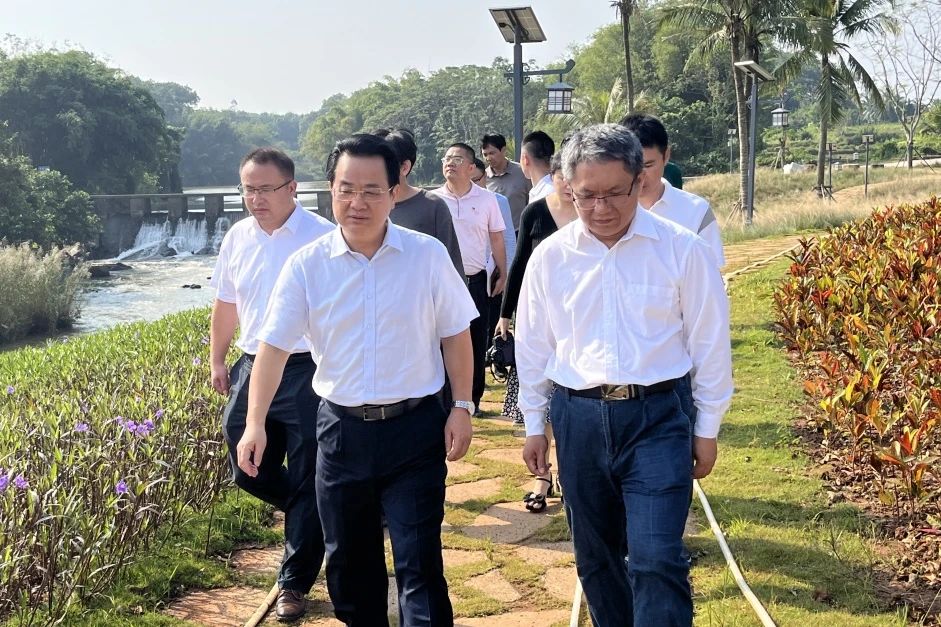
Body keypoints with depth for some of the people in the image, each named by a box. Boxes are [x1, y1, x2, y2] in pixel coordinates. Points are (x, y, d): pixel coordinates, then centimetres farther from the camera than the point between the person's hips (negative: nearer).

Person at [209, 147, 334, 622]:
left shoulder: (322, 237, -12)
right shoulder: (237, 238, 7)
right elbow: (225, 305, 18)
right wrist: (217, 361, 21)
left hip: (307, 372, -6)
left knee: (307, 483, 4)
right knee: (246, 469, 13)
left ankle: (294, 584, 18)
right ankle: (309, 517, 42)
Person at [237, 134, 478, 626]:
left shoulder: (428, 255, -5)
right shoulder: (306, 265, -4)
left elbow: (455, 335, 3)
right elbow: (274, 345, -5)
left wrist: (462, 408, -3)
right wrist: (255, 423, -13)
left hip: (415, 427, -2)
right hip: (341, 428, 2)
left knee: (419, 564, -2)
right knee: (348, 562, 16)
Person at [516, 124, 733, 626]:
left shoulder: (682, 249, -7)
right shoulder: (550, 256, 0)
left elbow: (709, 343, 0)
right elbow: (533, 345, 10)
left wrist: (707, 428, 3)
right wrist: (533, 424, 13)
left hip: (655, 419, -3)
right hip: (578, 419, 3)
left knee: (656, 561, -9)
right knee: (595, 558, 14)